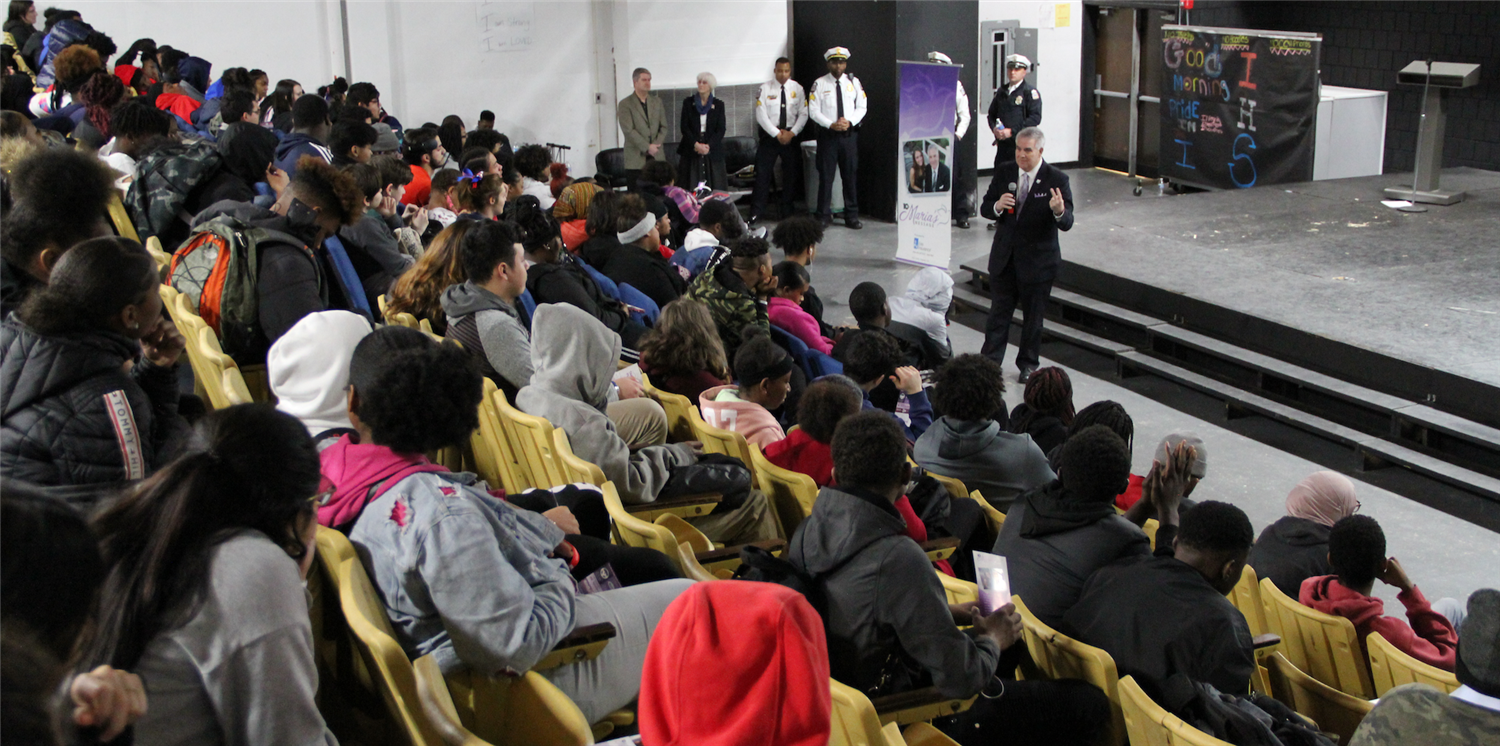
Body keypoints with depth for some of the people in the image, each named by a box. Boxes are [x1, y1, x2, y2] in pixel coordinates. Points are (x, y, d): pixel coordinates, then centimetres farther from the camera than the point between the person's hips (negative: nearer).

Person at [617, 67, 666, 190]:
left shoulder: (657, 101, 16)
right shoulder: (625, 104, 0)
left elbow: (663, 127, 13)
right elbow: (628, 130, -9)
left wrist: (656, 145, -4)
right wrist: (647, 148, -13)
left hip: (657, 158, 4)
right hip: (636, 160, -4)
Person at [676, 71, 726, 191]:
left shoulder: (718, 104, 7)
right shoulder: (688, 102, 7)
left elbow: (721, 129, 1)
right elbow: (684, 127, 1)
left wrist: (708, 145, -13)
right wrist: (696, 144, -13)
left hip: (712, 152, 0)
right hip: (691, 152, 0)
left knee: (715, 189, -5)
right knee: (691, 189, -6)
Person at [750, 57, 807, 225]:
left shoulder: (797, 89, 3)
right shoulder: (765, 89, -5)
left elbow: (803, 114, 2)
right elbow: (761, 115, -8)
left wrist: (791, 133, -11)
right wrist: (777, 134, -12)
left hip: (791, 135, 2)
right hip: (769, 134, -2)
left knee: (791, 173, 6)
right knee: (763, 173, -3)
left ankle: (787, 211, 16)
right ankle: (756, 212, 2)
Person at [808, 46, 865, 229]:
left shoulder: (854, 82, 8)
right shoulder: (819, 84, 1)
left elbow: (862, 107, 7)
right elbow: (813, 111, -3)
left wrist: (849, 122, -10)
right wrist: (831, 125, -15)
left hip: (850, 134, 2)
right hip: (827, 135, -2)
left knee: (851, 175, 5)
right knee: (826, 176, -2)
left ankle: (852, 216, 12)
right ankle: (824, 216, 6)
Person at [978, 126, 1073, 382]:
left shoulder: (1057, 179, -12)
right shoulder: (1004, 172, -1)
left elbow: (1067, 223, -16)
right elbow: (985, 207, 4)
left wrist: (1059, 211, -40)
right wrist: (997, 206, -20)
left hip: (1037, 260, -3)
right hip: (1004, 256, 3)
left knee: (1033, 316, 10)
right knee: (998, 312, 8)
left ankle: (1028, 364, 27)